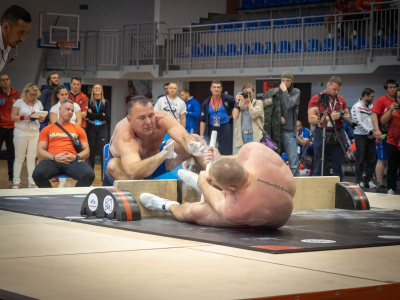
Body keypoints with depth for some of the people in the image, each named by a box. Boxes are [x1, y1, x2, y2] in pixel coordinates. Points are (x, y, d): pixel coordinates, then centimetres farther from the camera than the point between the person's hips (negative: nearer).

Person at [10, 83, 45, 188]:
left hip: (35, 133, 3)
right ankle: (16, 181, 3)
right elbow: (13, 117, -5)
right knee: (19, 158, 0)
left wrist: (41, 118, -7)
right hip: (21, 132, -3)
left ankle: (31, 181, 7)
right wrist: (25, 117, -19)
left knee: (31, 158, 3)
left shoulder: (38, 103, 12)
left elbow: (42, 117, 17)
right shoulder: (19, 102, 1)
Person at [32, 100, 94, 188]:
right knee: (38, 174, -36)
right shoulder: (47, 129, 20)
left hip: (72, 161, 1)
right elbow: (40, 151, 10)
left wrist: (75, 157, -4)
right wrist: (54, 157, -9)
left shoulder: (78, 129, 25)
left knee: (89, 174, -33)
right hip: (52, 161, -1)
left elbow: (86, 151, 18)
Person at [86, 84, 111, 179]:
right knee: (92, 150, 4)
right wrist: (102, 114, -6)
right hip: (91, 128, 1)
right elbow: (89, 115, -8)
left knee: (103, 149, -13)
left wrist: (94, 115, -5)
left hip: (102, 128, -1)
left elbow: (108, 118, -3)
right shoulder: (89, 102, 7)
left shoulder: (106, 102, 8)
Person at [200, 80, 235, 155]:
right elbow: (203, 120, 6)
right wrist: (201, 136, 0)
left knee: (225, 154, -4)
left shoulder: (228, 99, -2)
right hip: (212, 129, 2)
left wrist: (231, 116, 3)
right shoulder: (206, 103, 5)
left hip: (225, 128, -2)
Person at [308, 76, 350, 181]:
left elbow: (347, 114, 22)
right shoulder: (316, 99, -2)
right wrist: (329, 117, -20)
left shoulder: (341, 100, 14)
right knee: (319, 168, 0)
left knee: (337, 167, 7)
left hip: (338, 136, 4)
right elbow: (311, 119, -12)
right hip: (322, 135, -4)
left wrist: (345, 117, -4)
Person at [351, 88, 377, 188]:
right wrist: (369, 132, -13)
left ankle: (368, 180, 11)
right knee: (360, 159, -4)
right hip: (361, 136, -6)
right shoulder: (356, 107, -5)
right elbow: (358, 122, -12)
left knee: (372, 160, 4)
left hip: (371, 137, 6)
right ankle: (359, 181, -1)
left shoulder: (372, 107, 14)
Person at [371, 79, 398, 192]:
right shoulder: (381, 100, -3)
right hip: (384, 134, -6)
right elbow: (374, 115, -13)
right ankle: (379, 184, -2)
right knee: (382, 160, -4)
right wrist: (377, 130, -24)